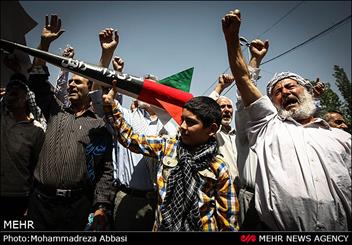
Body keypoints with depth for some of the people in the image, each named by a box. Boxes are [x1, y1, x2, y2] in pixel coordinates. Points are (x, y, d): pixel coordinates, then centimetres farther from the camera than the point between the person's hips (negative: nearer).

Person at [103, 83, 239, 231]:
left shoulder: (219, 169, -13)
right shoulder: (166, 146, -6)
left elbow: (228, 217, -6)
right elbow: (129, 138, -2)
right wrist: (110, 105, -9)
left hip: (201, 228, -2)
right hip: (163, 226, 3)